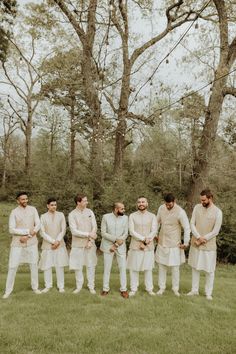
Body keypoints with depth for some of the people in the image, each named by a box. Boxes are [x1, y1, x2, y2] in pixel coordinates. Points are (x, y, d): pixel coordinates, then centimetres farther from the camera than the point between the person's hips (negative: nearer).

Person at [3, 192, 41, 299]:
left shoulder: (33, 209, 1)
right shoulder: (14, 212, -7)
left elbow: (38, 225, -2)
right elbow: (11, 230, -13)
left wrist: (27, 236, -14)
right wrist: (28, 231, -18)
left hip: (31, 242, 2)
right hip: (17, 243, -2)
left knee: (34, 265, 9)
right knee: (12, 266, 0)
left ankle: (35, 287, 23)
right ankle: (8, 290, 14)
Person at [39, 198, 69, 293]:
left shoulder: (60, 215, 3)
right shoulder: (43, 216, 0)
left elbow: (63, 229, 1)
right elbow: (42, 232, -4)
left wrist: (58, 241, -10)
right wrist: (53, 241, -11)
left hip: (60, 245, 1)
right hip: (47, 245, 0)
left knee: (60, 266, 3)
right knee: (47, 266, 3)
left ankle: (61, 286, 12)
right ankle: (48, 286, 17)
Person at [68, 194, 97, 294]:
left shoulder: (90, 212, 2)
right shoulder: (72, 214, -7)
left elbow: (94, 227, 0)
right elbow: (74, 231, -13)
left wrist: (90, 240, -10)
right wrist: (88, 234, -16)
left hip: (90, 244, 2)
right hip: (78, 244, -2)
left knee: (91, 265, 7)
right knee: (77, 266, 6)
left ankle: (91, 286, 20)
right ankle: (79, 286, 24)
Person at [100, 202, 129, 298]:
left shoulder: (125, 218, -2)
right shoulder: (106, 217, -7)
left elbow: (125, 234, -3)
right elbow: (103, 233, -9)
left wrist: (116, 245, -10)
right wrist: (116, 239, -18)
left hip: (121, 247, 1)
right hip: (108, 246, -1)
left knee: (123, 268, 3)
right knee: (107, 268, 7)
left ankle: (123, 289, 15)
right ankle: (105, 289, 20)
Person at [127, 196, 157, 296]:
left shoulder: (152, 216, 4)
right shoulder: (132, 216, 1)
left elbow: (154, 232, -3)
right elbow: (131, 231, -7)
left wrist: (145, 242, -14)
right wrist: (144, 239, -17)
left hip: (149, 247, 1)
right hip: (135, 246, 0)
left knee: (148, 268, 8)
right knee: (134, 268, 5)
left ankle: (149, 289, 21)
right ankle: (133, 289, 17)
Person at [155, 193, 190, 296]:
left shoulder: (180, 212, -18)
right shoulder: (161, 208, -4)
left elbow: (187, 228, -15)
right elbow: (157, 221, 11)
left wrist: (186, 243, -14)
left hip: (174, 244, -4)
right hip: (162, 243, 4)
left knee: (175, 267, 6)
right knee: (161, 266, 11)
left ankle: (175, 289, 22)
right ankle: (161, 287, 23)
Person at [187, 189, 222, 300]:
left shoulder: (217, 212, -11)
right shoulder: (197, 207, -1)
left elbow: (215, 231, -12)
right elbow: (192, 223, -2)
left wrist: (203, 239, -13)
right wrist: (198, 237, -14)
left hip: (209, 245, -3)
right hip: (195, 243, 4)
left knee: (209, 270, 6)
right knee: (195, 267, 13)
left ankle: (208, 293, 21)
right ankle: (194, 290, 27)